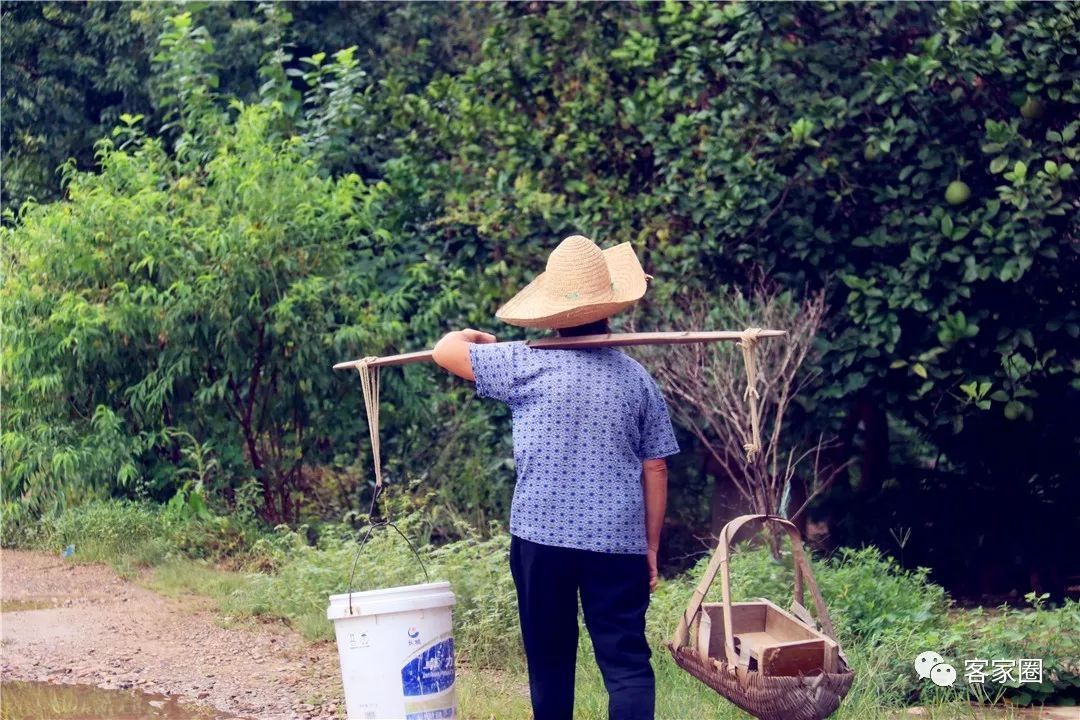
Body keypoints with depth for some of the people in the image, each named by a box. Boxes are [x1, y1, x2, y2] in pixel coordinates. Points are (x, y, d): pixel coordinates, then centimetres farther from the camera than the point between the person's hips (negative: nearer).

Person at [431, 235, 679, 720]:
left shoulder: (527, 364, -4)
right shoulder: (636, 378, 3)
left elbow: (445, 350, 6)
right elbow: (655, 470, 5)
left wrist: (479, 338, 27)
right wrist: (652, 546, 13)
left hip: (541, 537, -1)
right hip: (619, 541, 1)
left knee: (550, 658, 13)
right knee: (626, 659, -1)